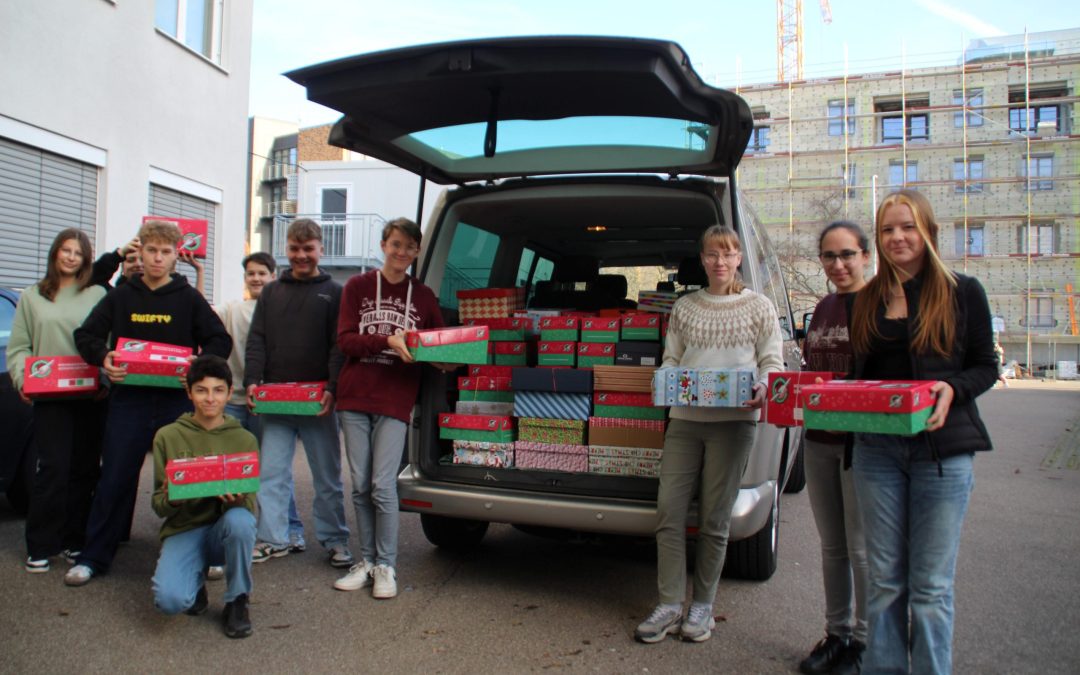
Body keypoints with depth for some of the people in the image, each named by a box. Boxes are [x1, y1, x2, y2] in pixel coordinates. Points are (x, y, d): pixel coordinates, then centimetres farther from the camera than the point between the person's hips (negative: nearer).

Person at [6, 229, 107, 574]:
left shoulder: (97, 295, 5)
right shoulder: (32, 297, 10)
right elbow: (18, 348, 8)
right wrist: (22, 380, -7)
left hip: (90, 397, 0)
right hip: (49, 397, 0)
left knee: (84, 469, 6)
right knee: (54, 468, -5)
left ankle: (74, 540, 19)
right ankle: (40, 546, 8)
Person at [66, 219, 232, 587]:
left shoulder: (189, 298, 4)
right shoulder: (120, 296, 8)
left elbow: (221, 341, 2)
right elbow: (86, 335, 9)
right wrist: (102, 357, -12)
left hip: (178, 401, -1)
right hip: (129, 399, 1)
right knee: (115, 479, 4)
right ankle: (93, 557, 16)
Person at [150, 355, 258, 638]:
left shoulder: (245, 439, 2)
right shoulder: (168, 436, 1)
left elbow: (251, 504, -2)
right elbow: (158, 505, 1)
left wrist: (239, 500, -27)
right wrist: (170, 499, -24)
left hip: (225, 530, 1)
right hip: (183, 530, 0)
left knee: (239, 519, -36)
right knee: (169, 599, -29)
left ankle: (237, 602, -9)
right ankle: (196, 582, 12)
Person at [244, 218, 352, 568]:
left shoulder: (334, 293, 4)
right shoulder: (271, 292, 14)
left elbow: (340, 345, -4)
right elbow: (257, 341, 9)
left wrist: (332, 388, -16)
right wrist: (252, 381, -6)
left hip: (318, 401, -3)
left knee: (327, 474, 6)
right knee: (272, 472, 5)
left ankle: (335, 539, 18)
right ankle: (273, 539, 17)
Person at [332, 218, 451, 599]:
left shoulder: (423, 296, 9)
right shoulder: (358, 287, 7)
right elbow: (345, 339, -2)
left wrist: (444, 361, -10)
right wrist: (388, 341, -17)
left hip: (395, 402, -1)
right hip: (355, 398, 1)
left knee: (383, 486, -6)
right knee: (360, 485, 7)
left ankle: (387, 566, 8)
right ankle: (367, 561, 20)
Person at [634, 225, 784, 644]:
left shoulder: (759, 307, 8)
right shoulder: (684, 307, 14)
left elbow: (773, 362, 5)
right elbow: (671, 359, 16)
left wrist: (762, 386, -16)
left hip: (733, 421, -3)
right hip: (684, 419, 3)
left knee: (714, 519, 2)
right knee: (668, 511, -1)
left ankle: (703, 606, 18)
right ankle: (670, 606, 10)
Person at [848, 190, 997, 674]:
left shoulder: (962, 293, 2)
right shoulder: (866, 301, 10)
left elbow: (986, 366, 3)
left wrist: (953, 389, -16)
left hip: (942, 450, -3)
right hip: (876, 450, 3)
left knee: (931, 585, 3)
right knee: (884, 579, 10)